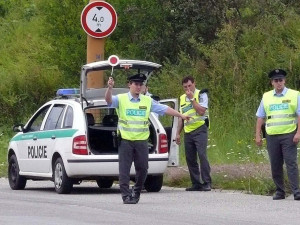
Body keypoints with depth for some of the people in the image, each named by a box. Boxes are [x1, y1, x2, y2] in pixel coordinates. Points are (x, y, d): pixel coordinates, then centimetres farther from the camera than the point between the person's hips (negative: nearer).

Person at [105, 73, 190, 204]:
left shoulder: (147, 101, 10)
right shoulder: (121, 99, 1)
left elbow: (164, 109, 9)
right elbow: (109, 100, -16)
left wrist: (181, 115, 3)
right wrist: (110, 87, -36)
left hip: (141, 140, 3)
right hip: (125, 140, -3)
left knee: (142, 168, 3)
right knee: (124, 169, -5)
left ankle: (136, 193, 21)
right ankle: (126, 195, -3)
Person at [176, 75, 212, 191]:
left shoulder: (201, 95, 0)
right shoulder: (182, 98, 18)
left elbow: (201, 111, -15)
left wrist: (192, 98, -13)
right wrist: (178, 133, 19)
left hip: (199, 130, -6)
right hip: (187, 132, 6)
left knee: (202, 155, -15)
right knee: (190, 159, 4)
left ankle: (207, 183, -14)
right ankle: (196, 184, 9)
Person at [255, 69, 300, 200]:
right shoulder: (266, 97, 12)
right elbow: (260, 117, 14)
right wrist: (258, 135, 7)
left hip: (288, 135, -3)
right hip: (272, 136, 3)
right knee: (275, 165, 5)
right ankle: (279, 192, 14)